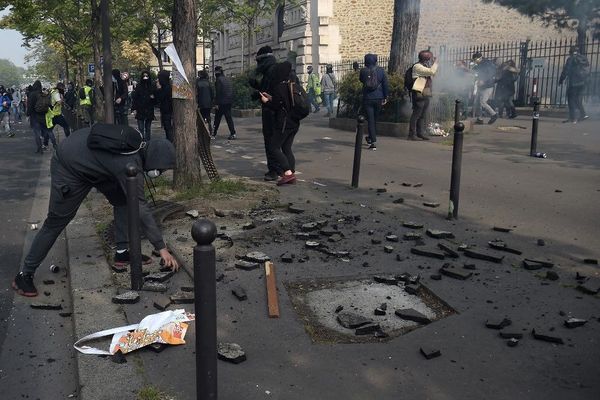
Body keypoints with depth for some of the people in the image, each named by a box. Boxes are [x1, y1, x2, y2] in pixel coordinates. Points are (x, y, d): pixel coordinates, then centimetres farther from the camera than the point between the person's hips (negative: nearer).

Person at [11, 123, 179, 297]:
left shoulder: (135, 140, -14)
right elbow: (141, 209, -32)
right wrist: (161, 248, -28)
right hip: (68, 169, -8)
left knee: (123, 199, 2)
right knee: (56, 222, 0)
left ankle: (122, 253, 7)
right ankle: (25, 274, 15)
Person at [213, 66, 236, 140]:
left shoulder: (219, 80, -11)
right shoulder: (228, 79, 12)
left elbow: (218, 92, -14)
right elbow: (232, 91, 14)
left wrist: (216, 103, -12)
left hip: (222, 103, -6)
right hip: (229, 101, 6)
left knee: (217, 118, 3)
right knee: (229, 117, 7)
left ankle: (214, 134, 10)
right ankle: (233, 134, 0)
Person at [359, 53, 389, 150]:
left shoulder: (363, 71, -5)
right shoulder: (381, 70, -3)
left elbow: (361, 80, 15)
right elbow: (385, 84, 0)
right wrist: (385, 97, 6)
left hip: (367, 99, -2)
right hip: (378, 98, 2)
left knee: (370, 120, -1)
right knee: (375, 119, 18)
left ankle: (373, 142, -10)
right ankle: (371, 138, 33)